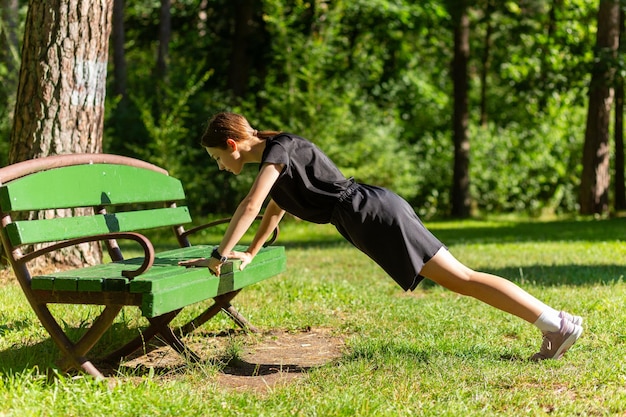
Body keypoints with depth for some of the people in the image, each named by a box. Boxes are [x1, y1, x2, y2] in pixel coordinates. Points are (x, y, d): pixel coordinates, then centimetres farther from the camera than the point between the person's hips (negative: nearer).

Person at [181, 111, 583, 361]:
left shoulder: (279, 147, -8)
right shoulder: (275, 156, 21)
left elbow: (250, 206, -19)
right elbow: (274, 210, 34)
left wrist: (219, 255, -13)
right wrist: (250, 254, 36)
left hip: (373, 214, -9)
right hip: (373, 216, 9)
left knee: (461, 278, -10)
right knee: (457, 280, 7)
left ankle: (559, 322, -10)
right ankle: (555, 325, 8)